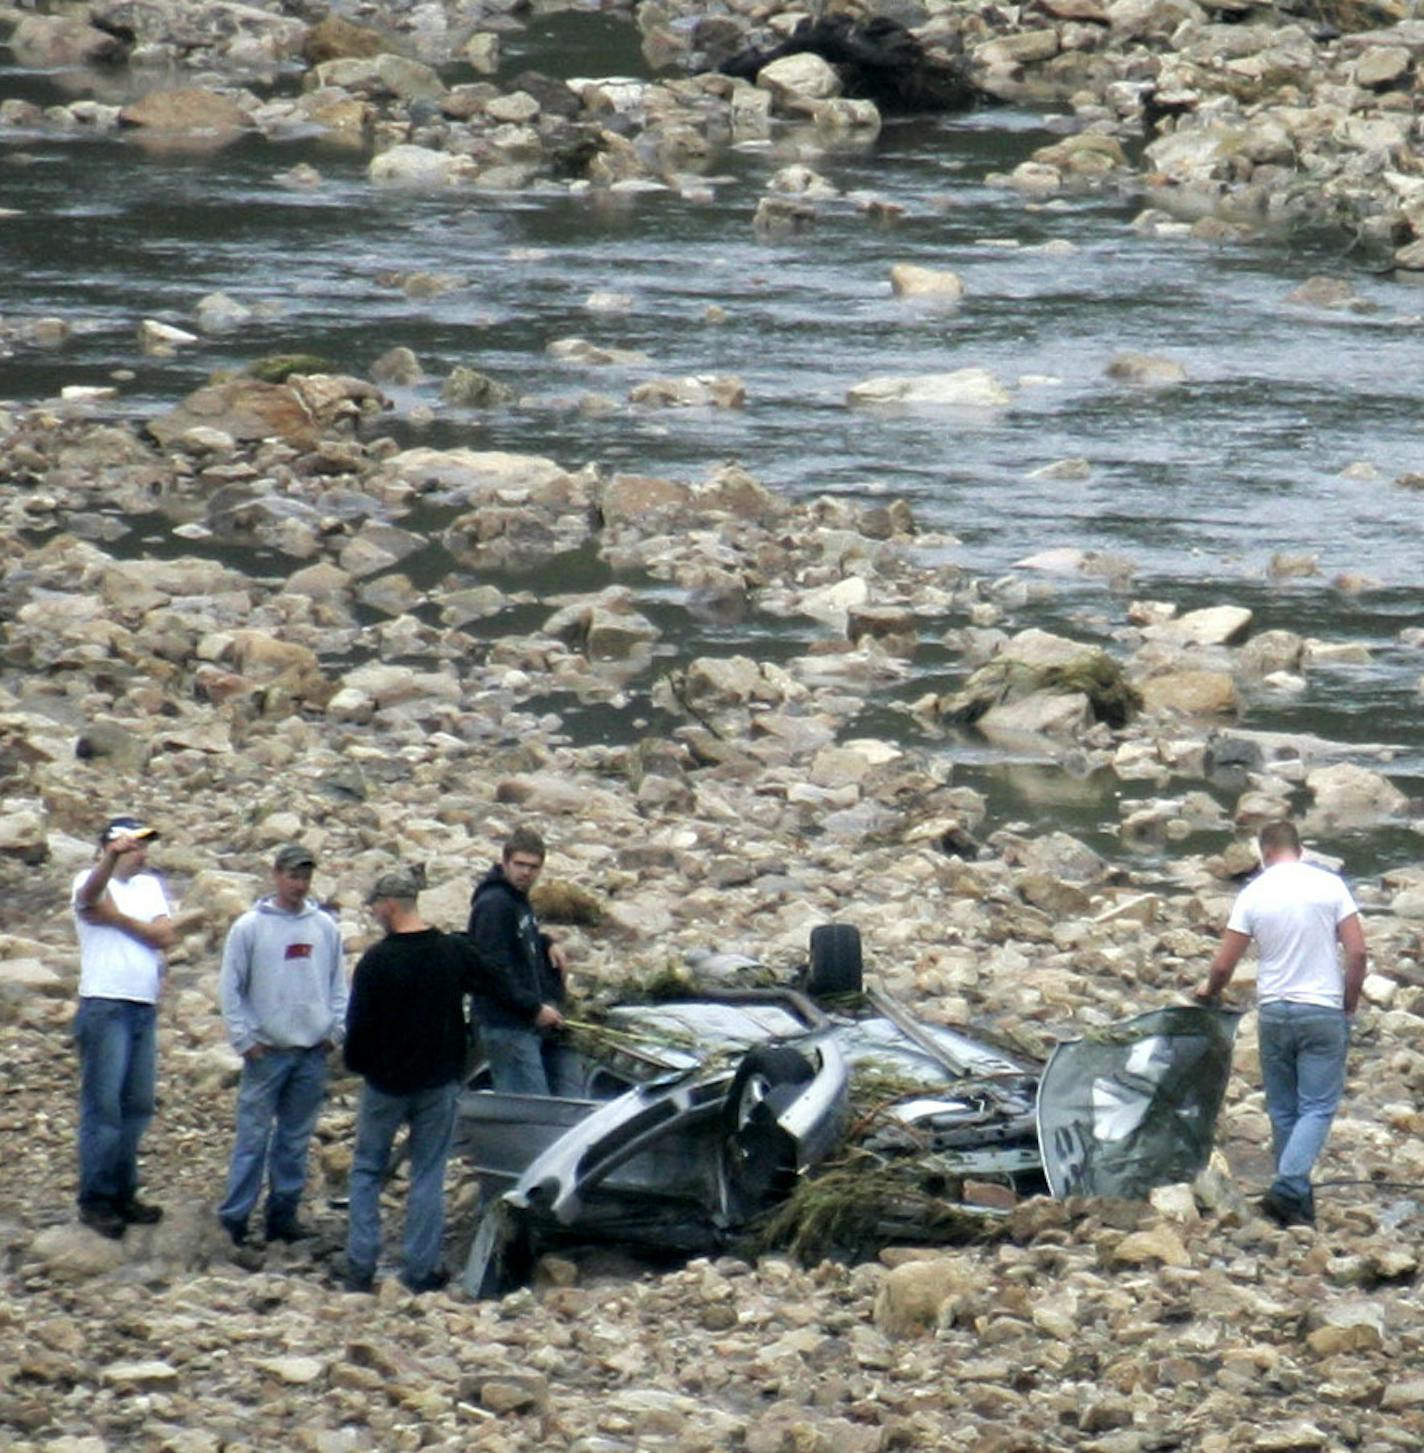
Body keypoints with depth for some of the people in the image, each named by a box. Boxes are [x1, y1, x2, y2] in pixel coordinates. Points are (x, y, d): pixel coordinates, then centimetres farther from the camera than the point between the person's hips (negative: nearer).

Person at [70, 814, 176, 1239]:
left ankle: (122, 1193, 17)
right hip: (104, 1007, -7)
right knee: (102, 1105, -7)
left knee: (137, 1107, 9)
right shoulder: (91, 881, -3)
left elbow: (164, 936, 0)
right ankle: (94, 1200, -5)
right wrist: (112, 857, -49)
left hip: (144, 1009, 7)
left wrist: (118, 918, -11)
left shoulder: (150, 886, 14)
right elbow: (90, 894, -30)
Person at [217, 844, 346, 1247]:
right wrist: (244, 1038, -7)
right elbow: (230, 987, -2)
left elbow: (338, 983, 13)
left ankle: (284, 1212, 16)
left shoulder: (325, 927, 6)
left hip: (313, 1051, 3)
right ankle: (235, 1216, 0)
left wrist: (337, 1029, 1)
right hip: (267, 1051, -3)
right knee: (253, 1137, -3)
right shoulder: (250, 927, -3)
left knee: (296, 1139, 9)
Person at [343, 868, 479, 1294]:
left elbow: (359, 1023, -11)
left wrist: (357, 1063, 8)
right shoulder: (454, 951, -4)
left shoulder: (377, 960, -15)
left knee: (366, 1171, 12)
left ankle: (361, 1266, 7)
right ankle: (422, 1269, 6)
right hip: (439, 1082, 3)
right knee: (429, 1176, 8)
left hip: (386, 1082, -3)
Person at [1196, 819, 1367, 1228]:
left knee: (1283, 1110, 12)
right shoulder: (1329, 886, -4)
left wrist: (1209, 991, 24)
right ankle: (1288, 1187, -21)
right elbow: (1357, 953, -7)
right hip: (1322, 1011, -2)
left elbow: (1223, 965, 2)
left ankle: (1298, 1202, 15)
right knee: (1317, 1108, -2)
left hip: (1273, 1011, 2)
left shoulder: (1253, 894, 0)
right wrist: (1349, 1005, 7)